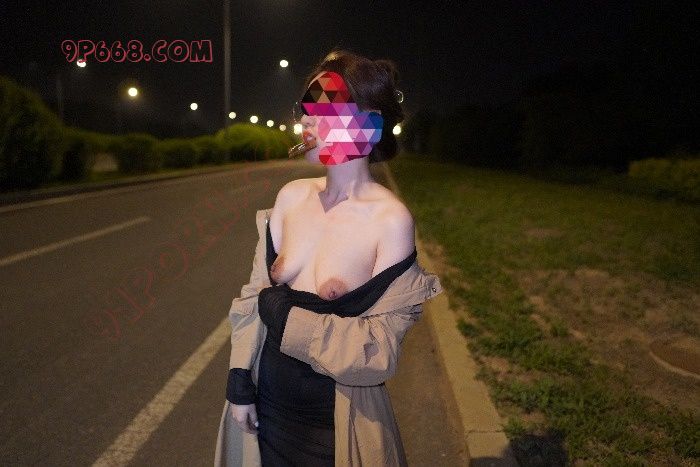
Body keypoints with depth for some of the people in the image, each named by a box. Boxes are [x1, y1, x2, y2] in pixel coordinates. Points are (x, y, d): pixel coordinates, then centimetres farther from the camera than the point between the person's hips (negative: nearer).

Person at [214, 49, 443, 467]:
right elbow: (256, 294, 2)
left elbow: (378, 353, -19)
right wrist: (240, 382, -1)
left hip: (338, 419, -4)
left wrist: (281, 311, -18)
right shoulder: (292, 197, -6)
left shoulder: (390, 219, -20)